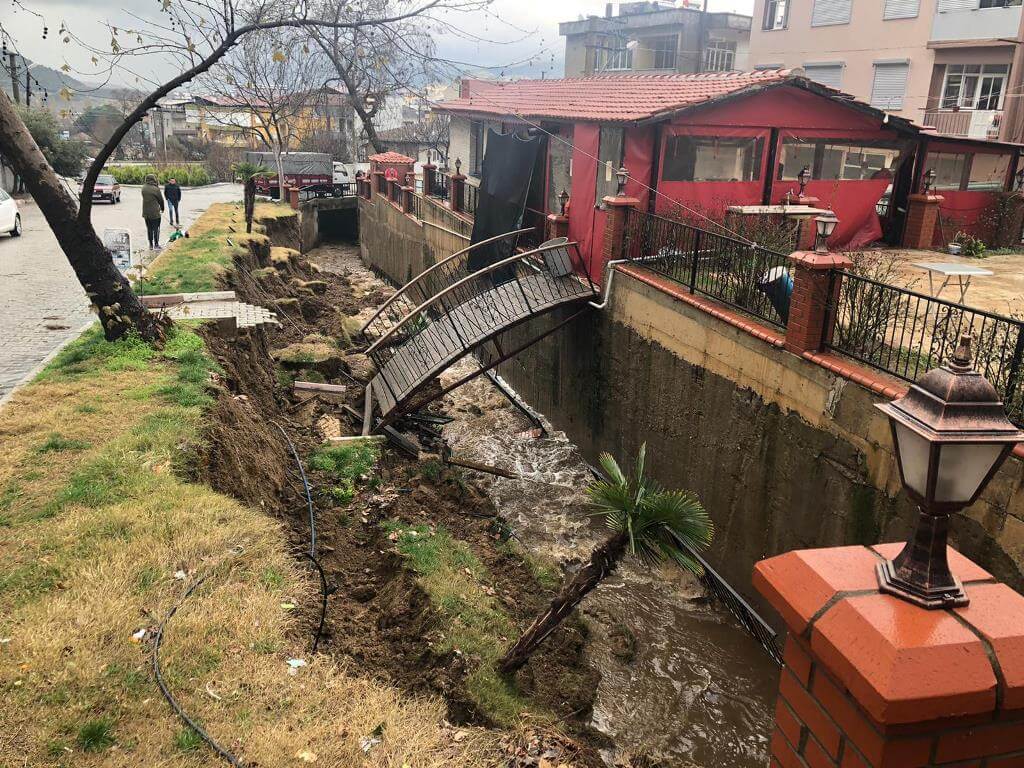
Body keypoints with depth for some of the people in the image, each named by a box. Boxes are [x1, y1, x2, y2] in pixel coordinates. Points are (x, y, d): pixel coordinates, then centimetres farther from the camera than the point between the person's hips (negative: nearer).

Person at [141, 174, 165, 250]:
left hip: (146, 212, 5)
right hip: (155, 212, -5)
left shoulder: (144, 188, 1)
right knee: (156, 228, 4)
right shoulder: (156, 189, -14)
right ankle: (156, 244, 4)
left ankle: (151, 244, 17)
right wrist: (162, 208, 15)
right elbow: (161, 200, -5)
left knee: (149, 229, 13)